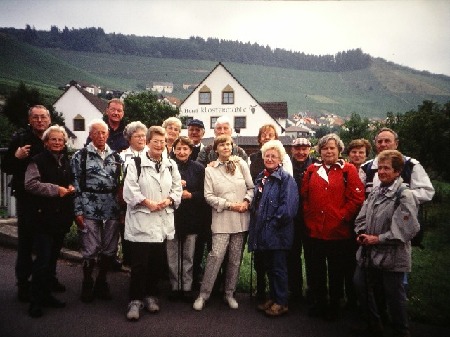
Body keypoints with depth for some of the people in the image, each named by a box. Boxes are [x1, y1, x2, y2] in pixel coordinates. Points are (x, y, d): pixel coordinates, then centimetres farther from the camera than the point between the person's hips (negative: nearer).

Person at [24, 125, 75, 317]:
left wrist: (71, 188, 5)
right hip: (44, 216, -6)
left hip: (61, 216, 7)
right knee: (43, 259, -6)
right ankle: (36, 301, 5)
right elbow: (30, 184, -17)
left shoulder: (66, 162, 15)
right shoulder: (38, 161, -5)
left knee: (53, 258, 13)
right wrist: (56, 189, -17)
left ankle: (47, 295, 25)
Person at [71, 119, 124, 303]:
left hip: (112, 209, 3)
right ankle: (87, 284, 20)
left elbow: (121, 184, 12)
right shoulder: (81, 155, 1)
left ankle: (101, 282, 26)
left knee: (110, 249, 8)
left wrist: (122, 209, 7)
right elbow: (76, 184, -2)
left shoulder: (116, 156, 11)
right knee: (91, 250, 0)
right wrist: (78, 211, -7)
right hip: (89, 209, -3)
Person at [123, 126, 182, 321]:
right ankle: (135, 300, 10)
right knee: (139, 263, -2)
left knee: (156, 262, 12)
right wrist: (147, 203, -17)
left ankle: (151, 296, 27)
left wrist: (168, 200, -8)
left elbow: (177, 189, 10)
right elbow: (130, 190, -10)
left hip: (163, 221, 5)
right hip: (141, 220, -4)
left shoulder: (171, 165, 12)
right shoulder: (136, 164, -3)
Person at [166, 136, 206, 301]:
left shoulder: (199, 168, 2)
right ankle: (174, 286, 22)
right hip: (172, 215, 0)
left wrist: (190, 195, -14)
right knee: (172, 255, 7)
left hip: (191, 217, 1)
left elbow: (204, 194, 1)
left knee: (188, 255, 9)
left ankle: (187, 287, 21)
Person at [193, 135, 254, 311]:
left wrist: (246, 201, -8)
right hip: (222, 219, -2)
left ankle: (229, 293, 24)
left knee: (235, 257, 9)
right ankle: (203, 294, 5)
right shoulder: (210, 170, 2)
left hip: (241, 218, 3)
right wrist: (229, 205, -11)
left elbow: (251, 187, 9)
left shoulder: (241, 164, 7)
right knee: (216, 255, -9)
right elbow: (209, 196, -4)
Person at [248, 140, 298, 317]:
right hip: (263, 232, 7)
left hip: (278, 232, -7)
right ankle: (273, 298, 30)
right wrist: (256, 225, 9)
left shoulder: (286, 178, -10)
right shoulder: (261, 177, 13)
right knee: (268, 267, 16)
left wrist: (273, 223, -15)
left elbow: (287, 207, -19)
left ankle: (281, 302, 16)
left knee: (278, 268, 3)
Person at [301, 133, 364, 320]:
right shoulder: (312, 170, 9)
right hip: (314, 230, 3)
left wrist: (342, 217, -12)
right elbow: (304, 197, 8)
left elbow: (357, 198, -8)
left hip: (338, 231, -3)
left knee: (336, 270, 11)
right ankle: (319, 303, 30)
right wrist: (308, 217, -1)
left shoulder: (348, 170, -2)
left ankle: (334, 305, 27)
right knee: (316, 269, 14)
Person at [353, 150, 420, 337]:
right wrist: (361, 234, -6)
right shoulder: (375, 192, 9)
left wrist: (378, 239, -17)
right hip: (369, 254, 7)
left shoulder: (405, 195, -13)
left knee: (394, 297, 6)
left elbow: (406, 229, -21)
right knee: (362, 287, 17)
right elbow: (362, 217, 13)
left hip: (391, 257, -7)